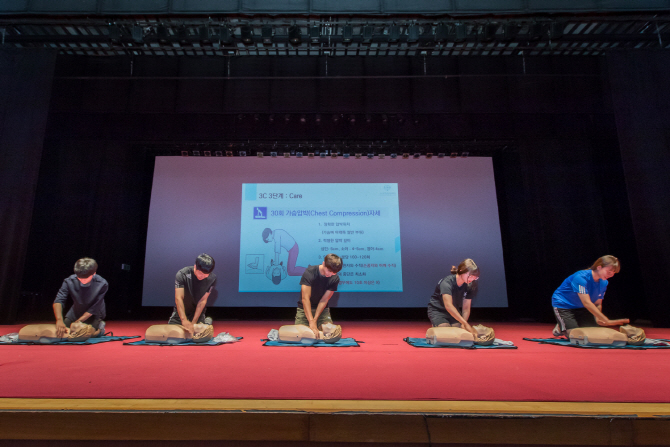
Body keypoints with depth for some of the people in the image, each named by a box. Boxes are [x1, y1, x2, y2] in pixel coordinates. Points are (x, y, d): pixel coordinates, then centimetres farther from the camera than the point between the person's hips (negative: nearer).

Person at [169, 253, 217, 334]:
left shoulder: (212, 278, -21)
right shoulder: (182, 274, -24)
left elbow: (202, 301, -18)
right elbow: (178, 298, -30)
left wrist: (194, 322, -23)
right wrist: (184, 320, -41)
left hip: (198, 311, 0)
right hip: (181, 311, 1)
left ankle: (207, 321, 19)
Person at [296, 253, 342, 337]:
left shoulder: (335, 278, -13)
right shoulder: (309, 273, -22)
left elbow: (324, 300, -12)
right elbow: (305, 298, -27)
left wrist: (315, 320, -21)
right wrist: (311, 322, -35)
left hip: (322, 309, 2)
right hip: (305, 309, -2)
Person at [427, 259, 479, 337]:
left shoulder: (470, 286, -9)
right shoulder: (447, 282, -28)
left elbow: (466, 308, -11)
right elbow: (448, 306, -40)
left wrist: (463, 325, -29)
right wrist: (466, 324, -44)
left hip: (454, 312, 6)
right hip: (437, 310, -5)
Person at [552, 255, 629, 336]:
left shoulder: (603, 283, -5)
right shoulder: (581, 278, -30)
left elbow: (598, 304, 0)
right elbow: (587, 303, -35)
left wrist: (598, 319, -21)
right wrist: (607, 321, -37)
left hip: (581, 308, 8)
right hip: (562, 305, -8)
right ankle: (560, 328, 14)